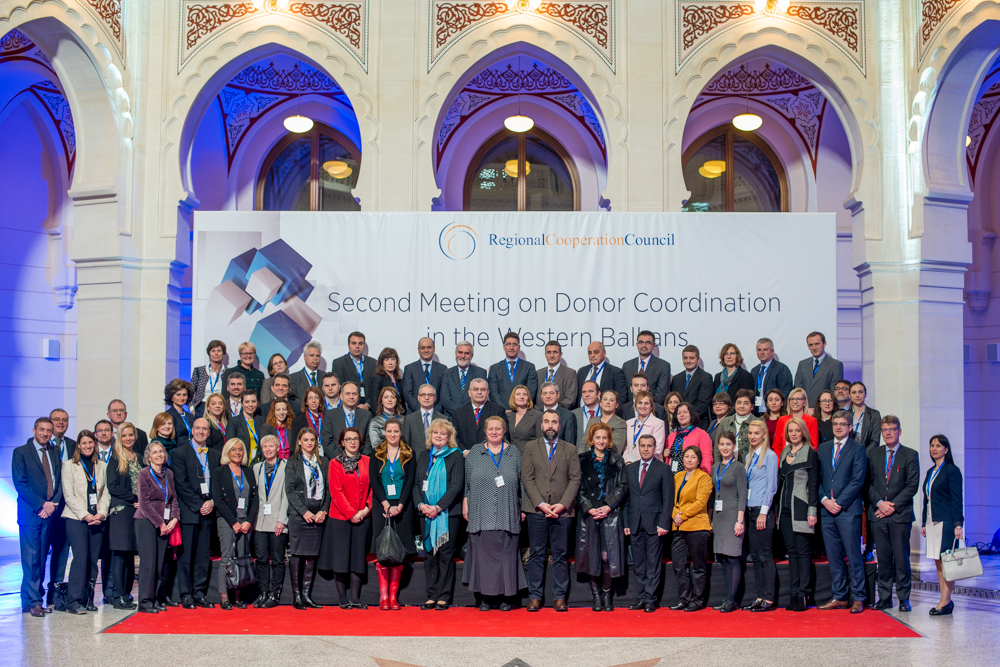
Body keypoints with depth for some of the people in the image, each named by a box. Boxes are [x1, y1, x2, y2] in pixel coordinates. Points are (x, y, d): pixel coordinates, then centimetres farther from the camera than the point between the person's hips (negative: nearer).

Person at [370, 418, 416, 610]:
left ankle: (393, 595, 2)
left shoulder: (409, 455, 8)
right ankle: (383, 596, -2)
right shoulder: (377, 454, 8)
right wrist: (386, 504, -13)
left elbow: (410, 481, 1)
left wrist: (400, 505, -12)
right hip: (381, 506, 0)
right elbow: (374, 480, 0)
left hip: (402, 506, 0)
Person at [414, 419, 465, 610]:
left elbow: (457, 485, -7)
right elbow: (416, 483, 13)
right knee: (429, 553, 5)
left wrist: (438, 507, -14)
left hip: (447, 512, -4)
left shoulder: (456, 456, 0)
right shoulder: (424, 455, 14)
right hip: (426, 513, 4)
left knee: (446, 553, -3)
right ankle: (432, 596, 11)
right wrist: (421, 504, -4)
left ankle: (444, 596, 3)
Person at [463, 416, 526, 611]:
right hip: (481, 515, 0)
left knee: (506, 552, -1)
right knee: (482, 552, -1)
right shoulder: (475, 452, 10)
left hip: (507, 516, 0)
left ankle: (506, 597, 6)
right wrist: (465, 504, 4)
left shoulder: (514, 453, 10)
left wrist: (523, 507, 6)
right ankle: (484, 597, 5)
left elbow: (523, 481, 10)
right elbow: (466, 481, 11)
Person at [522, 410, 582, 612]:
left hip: (562, 510, 1)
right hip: (536, 510, 0)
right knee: (536, 554, 1)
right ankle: (534, 597, 7)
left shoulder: (570, 450, 10)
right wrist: (540, 504, -10)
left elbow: (575, 479, 3)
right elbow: (527, 478, 1)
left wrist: (562, 504, -9)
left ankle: (559, 597, 8)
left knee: (561, 554, 2)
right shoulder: (530, 448, 9)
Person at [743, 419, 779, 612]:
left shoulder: (769, 455, -7)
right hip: (750, 509, 8)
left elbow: (771, 486, -10)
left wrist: (763, 513, -15)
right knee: (755, 556, 8)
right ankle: (760, 596, 12)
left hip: (763, 509, -8)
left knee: (765, 555, -6)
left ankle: (769, 599, -2)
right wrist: (746, 510, 12)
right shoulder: (750, 457, 16)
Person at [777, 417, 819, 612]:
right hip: (785, 508, 6)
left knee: (803, 550, -4)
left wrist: (812, 510, -13)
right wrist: (778, 508, 12)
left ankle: (803, 595, -1)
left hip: (801, 507, -6)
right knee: (792, 551, 7)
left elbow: (813, 484, -7)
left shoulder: (810, 454, -3)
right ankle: (793, 594, 9)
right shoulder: (784, 453, 14)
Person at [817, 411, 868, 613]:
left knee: (853, 555, -3)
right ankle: (840, 597, 14)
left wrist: (839, 502, -12)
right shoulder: (822, 449, 15)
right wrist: (824, 500, -4)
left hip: (848, 509, -4)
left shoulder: (858, 448, 1)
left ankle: (858, 598, 3)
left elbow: (858, 479, -7)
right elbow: (817, 478, 12)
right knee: (834, 557, 7)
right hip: (826, 509, 5)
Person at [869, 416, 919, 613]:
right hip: (878, 514, 2)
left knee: (901, 557, 0)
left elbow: (912, 485, -3)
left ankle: (904, 598, 8)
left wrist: (894, 505, -10)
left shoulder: (910, 455, 3)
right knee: (883, 557, 5)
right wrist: (879, 503, -7)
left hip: (901, 514, -2)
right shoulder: (873, 454, 11)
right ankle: (884, 597, 11)